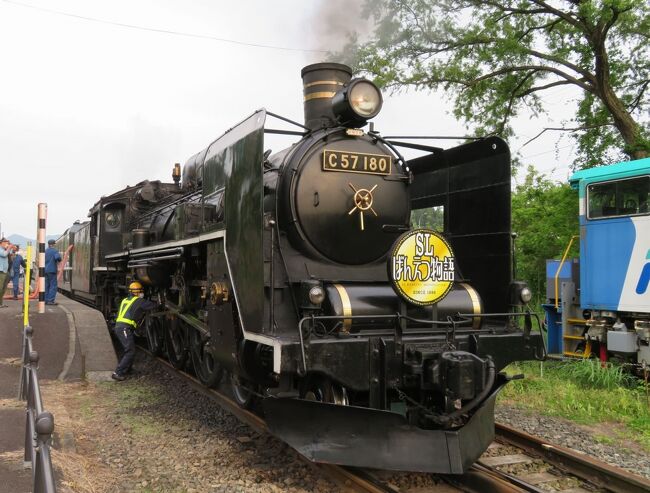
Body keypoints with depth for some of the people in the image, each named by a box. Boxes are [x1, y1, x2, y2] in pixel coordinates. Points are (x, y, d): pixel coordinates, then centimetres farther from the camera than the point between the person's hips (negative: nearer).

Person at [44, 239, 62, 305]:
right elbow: (57, 257, -23)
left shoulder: (45, 251, 12)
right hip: (52, 270, -7)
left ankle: (46, 300, 11)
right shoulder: (55, 251, -7)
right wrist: (59, 260, -3)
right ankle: (51, 300, -11)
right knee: (53, 285, -5)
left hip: (45, 270, 7)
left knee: (46, 285, 10)